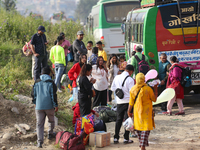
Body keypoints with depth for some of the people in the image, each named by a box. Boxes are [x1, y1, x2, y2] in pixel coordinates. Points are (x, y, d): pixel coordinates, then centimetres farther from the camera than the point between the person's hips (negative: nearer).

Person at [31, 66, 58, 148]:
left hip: (39, 107, 2)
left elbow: (33, 94, 11)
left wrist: (35, 103, 26)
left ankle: (40, 141, -8)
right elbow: (53, 95, -7)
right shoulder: (51, 83, -5)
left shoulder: (37, 82, 4)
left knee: (39, 124, 1)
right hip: (49, 106, -2)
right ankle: (50, 134, 39)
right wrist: (56, 105, 1)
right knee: (51, 120, 24)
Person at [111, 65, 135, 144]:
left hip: (119, 101, 4)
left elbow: (113, 88, 10)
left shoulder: (117, 77, 3)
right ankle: (126, 138, 5)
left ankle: (116, 138, 12)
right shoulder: (130, 79, -14)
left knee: (118, 119, 13)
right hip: (128, 101, -4)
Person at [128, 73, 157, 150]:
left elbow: (131, 103, -1)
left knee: (138, 128, 17)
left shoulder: (133, 89, -7)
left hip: (137, 111, 4)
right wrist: (155, 89, 2)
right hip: (146, 111, -4)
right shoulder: (148, 89, -17)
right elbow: (154, 99, -4)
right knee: (146, 128, 0)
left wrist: (129, 111, 11)